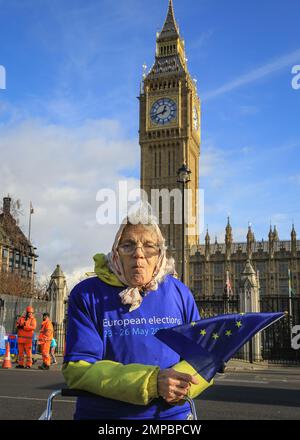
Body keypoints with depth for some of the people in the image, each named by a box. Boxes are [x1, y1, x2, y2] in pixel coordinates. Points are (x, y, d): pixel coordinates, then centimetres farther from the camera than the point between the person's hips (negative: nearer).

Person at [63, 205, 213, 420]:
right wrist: (151, 381, -22)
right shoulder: (87, 295, -6)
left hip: (172, 413, 2)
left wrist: (183, 382, -16)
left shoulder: (179, 293, 3)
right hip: (102, 413, -2)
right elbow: (78, 368, -12)